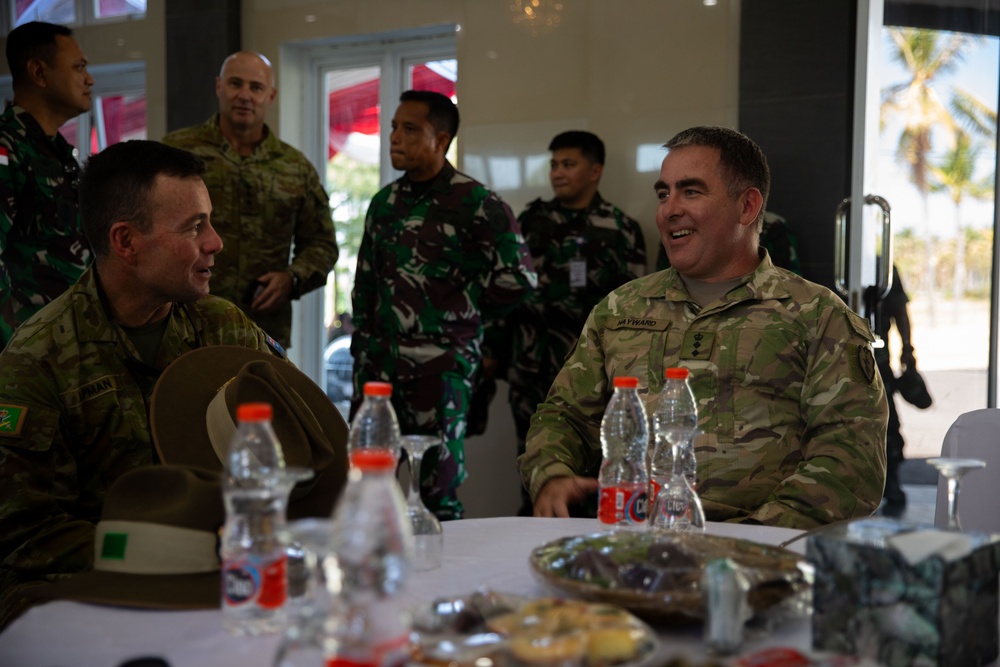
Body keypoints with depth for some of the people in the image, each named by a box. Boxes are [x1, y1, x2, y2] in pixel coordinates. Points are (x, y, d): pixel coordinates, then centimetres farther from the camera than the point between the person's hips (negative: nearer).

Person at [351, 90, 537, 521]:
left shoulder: (474, 203, -7)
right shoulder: (385, 202, 13)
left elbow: (516, 278, -10)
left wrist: (462, 312, -2)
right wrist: (363, 346, 15)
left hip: (439, 367, -6)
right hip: (378, 364, 6)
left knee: (435, 492, -2)